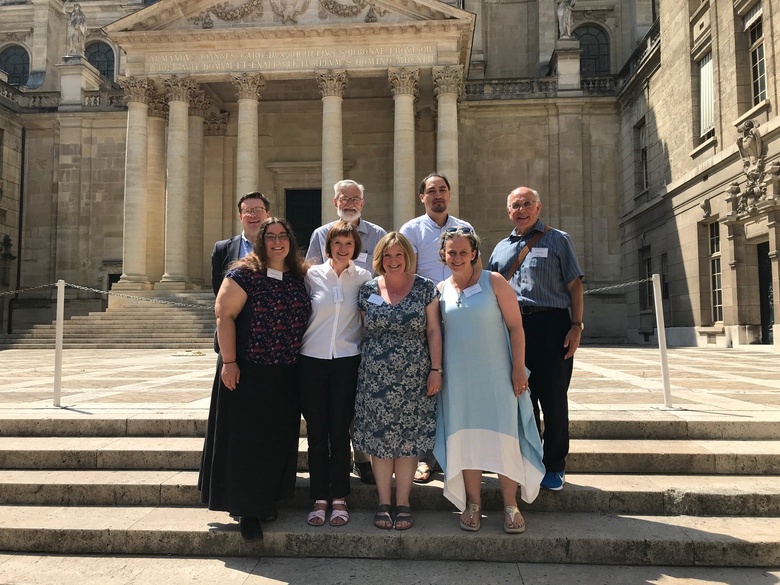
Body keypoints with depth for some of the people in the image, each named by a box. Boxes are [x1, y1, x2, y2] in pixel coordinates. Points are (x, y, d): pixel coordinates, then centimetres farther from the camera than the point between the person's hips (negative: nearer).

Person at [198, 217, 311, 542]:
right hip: (249, 372, -5)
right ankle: (247, 509, 16)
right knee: (246, 440, 3)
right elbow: (224, 315, -13)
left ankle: (266, 499, 31)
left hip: (287, 374, 6)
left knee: (279, 439, 13)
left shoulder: (300, 277, 7)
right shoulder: (245, 274, -9)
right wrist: (229, 362, -18)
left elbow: (305, 317, 17)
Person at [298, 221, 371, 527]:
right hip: (312, 360, 1)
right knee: (316, 431, 5)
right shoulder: (312, 275, 2)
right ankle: (319, 499, 17)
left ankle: (339, 499, 16)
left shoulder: (364, 278, 3)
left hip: (347, 361, 0)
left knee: (340, 430, 3)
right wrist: (295, 349, 5)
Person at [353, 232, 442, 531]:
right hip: (376, 378, 1)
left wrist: (436, 369, -3)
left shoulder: (425, 288, 2)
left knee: (408, 440, 3)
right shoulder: (368, 290, 5)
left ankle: (403, 503, 16)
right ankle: (384, 503, 17)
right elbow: (364, 332, 10)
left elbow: (433, 331, 2)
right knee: (379, 438, 4)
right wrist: (361, 367, 6)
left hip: (414, 378, -1)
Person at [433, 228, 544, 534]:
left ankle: (510, 505, 13)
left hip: (495, 374, -2)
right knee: (465, 438, 7)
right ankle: (473, 503, 20)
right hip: (458, 377, 3)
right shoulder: (441, 290, 7)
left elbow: (515, 326, -4)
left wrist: (518, 368, -10)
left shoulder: (493, 282, -3)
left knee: (504, 437, 0)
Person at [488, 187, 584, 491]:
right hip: (512, 327, 4)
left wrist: (576, 326, -9)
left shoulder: (558, 240, 6)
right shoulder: (500, 248, 17)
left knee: (553, 399, 1)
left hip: (551, 326, -3)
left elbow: (574, 285, 1)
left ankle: (554, 467, 15)